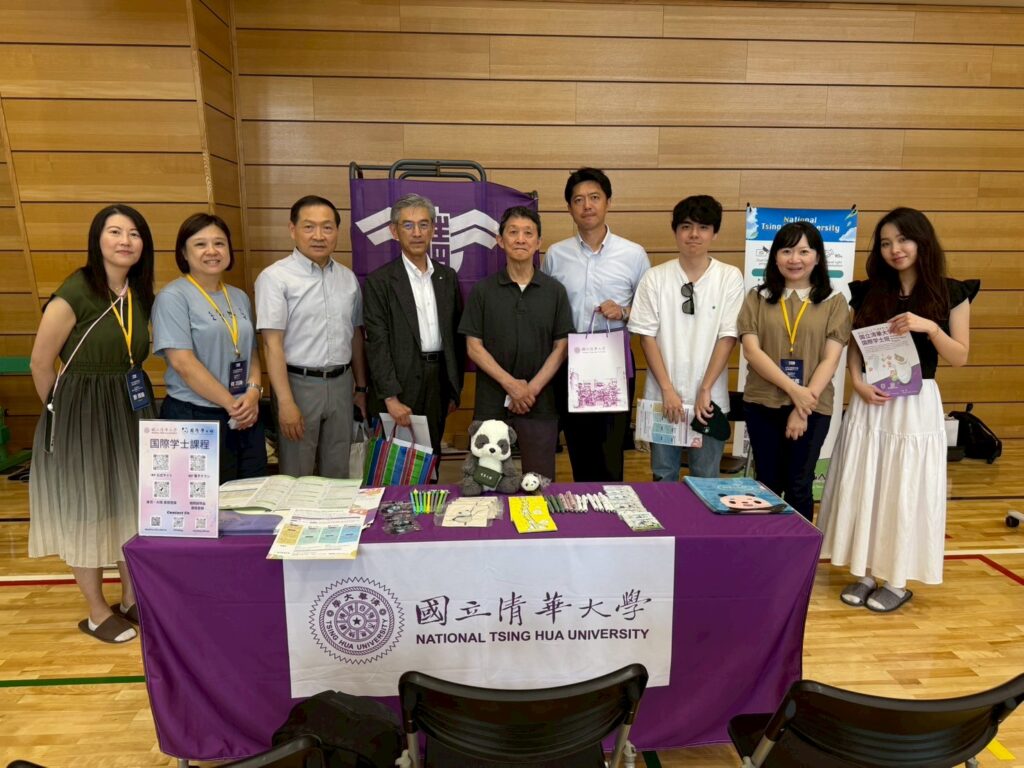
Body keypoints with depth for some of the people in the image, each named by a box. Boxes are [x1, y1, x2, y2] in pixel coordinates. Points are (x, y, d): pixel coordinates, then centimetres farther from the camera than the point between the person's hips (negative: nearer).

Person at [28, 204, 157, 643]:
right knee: (88, 512, 7)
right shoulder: (74, 294, -17)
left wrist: (119, 401, 12)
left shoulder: (142, 296, 3)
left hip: (131, 411, 6)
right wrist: (63, 413, 3)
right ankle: (97, 613, 23)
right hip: (81, 415, -6)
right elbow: (41, 364, -9)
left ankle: (132, 600, 31)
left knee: (132, 506, 14)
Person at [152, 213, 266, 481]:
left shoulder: (239, 297, 13)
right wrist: (230, 403, -13)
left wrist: (253, 393, -4)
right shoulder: (173, 297, -6)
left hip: (247, 418, 6)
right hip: (194, 418, -6)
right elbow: (183, 362, -14)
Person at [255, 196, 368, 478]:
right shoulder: (275, 277, -9)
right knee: (297, 478, 6)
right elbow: (272, 344, -13)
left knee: (338, 473, 15)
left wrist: (361, 387, 16)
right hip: (299, 383, -5)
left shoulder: (347, 277, 8)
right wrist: (285, 402, -17)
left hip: (341, 383, 5)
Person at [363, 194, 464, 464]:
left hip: (439, 381, 4)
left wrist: (455, 389, 11)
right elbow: (378, 343, -10)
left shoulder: (447, 277, 10)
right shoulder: (379, 281, -5)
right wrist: (391, 398, -17)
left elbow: (456, 336, 12)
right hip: (400, 384, -4)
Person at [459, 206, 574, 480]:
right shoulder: (482, 290, 2)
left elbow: (561, 346, 2)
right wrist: (511, 384, -12)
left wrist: (532, 389, -10)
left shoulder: (554, 290, 4)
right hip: (492, 404, 0)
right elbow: (474, 346, -2)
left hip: (540, 404, 1)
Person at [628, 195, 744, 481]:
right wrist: (667, 389, -8)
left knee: (706, 479, 11)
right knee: (663, 477, 12)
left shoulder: (730, 277, -2)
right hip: (662, 396, 1)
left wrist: (705, 390, -8)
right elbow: (647, 336, -2)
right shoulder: (655, 277, -2)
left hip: (709, 398, 0)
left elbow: (728, 337, -4)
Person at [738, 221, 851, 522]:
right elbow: (751, 351, -6)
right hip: (762, 404, 1)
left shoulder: (834, 302, 3)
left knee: (799, 487, 7)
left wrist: (803, 406, -13)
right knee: (767, 485, 11)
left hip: (813, 407, -1)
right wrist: (793, 389, -16)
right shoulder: (757, 298, 4)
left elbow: (831, 359, -4)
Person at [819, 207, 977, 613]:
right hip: (870, 402, 2)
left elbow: (959, 357, -2)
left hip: (917, 404, -2)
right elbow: (854, 347, 8)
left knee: (905, 492, 3)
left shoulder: (951, 293, -1)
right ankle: (865, 573, 19)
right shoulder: (868, 292, 5)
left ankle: (897, 581, 18)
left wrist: (929, 327, -19)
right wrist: (858, 383, -10)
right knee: (862, 488, 5)